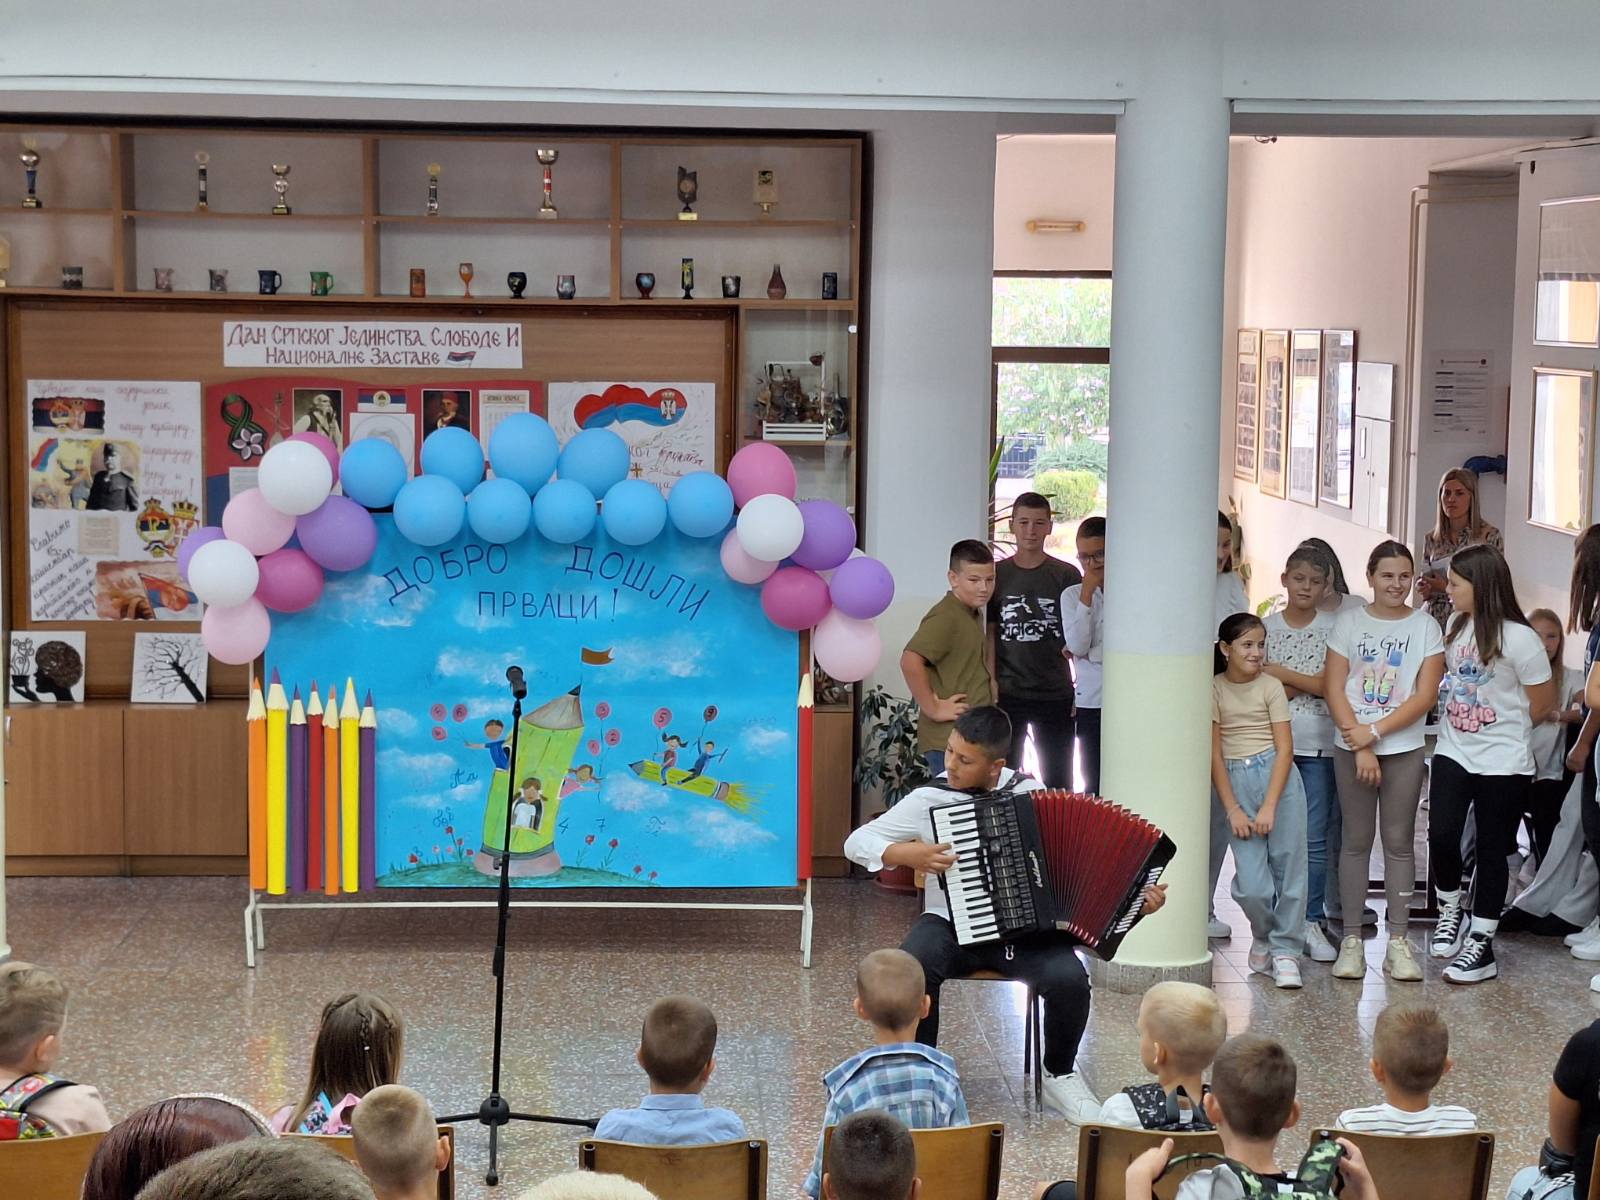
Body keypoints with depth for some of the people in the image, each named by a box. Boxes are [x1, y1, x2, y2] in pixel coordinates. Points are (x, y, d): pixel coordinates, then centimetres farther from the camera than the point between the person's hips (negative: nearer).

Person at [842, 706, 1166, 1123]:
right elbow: (856, 842, 3)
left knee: (1068, 978, -28)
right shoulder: (930, 800, -3)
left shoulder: (1029, 792, -1)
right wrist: (907, 854, -16)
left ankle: (1060, 1076, 2)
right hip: (952, 923, 0)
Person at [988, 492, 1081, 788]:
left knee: (1058, 784, 4)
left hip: (1056, 694, -1)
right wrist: (990, 685, -6)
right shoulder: (997, 574, 5)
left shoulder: (1066, 575, 2)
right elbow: (988, 634, 4)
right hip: (1008, 694, 1)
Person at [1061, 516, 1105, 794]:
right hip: (1091, 704, 2)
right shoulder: (1072, 595, 7)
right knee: (1094, 785, 7)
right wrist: (1087, 593, -7)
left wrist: (1090, 653, -7)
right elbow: (1077, 645, -6)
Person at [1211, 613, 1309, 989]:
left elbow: (1284, 748, -3)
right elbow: (1215, 755, 0)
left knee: (1288, 865, 0)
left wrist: (1269, 807, -12)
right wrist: (1233, 809, -7)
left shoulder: (1271, 687, 2)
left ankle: (1284, 949, 13)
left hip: (1276, 775, 1)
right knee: (1251, 884, -8)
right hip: (1234, 780, -1)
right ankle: (1263, 936, 20)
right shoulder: (1214, 689, 2)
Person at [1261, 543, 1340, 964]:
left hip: (1318, 747, -1)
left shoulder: (1333, 629, 2)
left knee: (1313, 838, -2)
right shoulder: (1267, 628, 5)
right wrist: (1308, 683, -11)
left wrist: (1284, 675, -8)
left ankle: (1311, 922, 7)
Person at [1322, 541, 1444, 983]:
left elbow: (1425, 696, -5)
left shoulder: (1426, 627, 2)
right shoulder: (1349, 623, 3)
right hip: (1351, 747, 0)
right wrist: (1360, 744, -10)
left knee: (1399, 842, 2)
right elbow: (1334, 688, -2)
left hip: (1404, 749, 0)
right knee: (1356, 840, 3)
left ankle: (1398, 941, 4)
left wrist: (1374, 732, -12)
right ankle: (1352, 939, 7)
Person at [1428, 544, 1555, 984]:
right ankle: (1450, 910, 16)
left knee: (1491, 850, 5)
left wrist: (1505, 731, 5)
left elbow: (1543, 701, -5)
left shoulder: (1518, 638, -15)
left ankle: (1480, 944, 14)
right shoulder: (1456, 626, 3)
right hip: (1453, 754, 4)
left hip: (1502, 764, -4)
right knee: (1441, 834, -10)